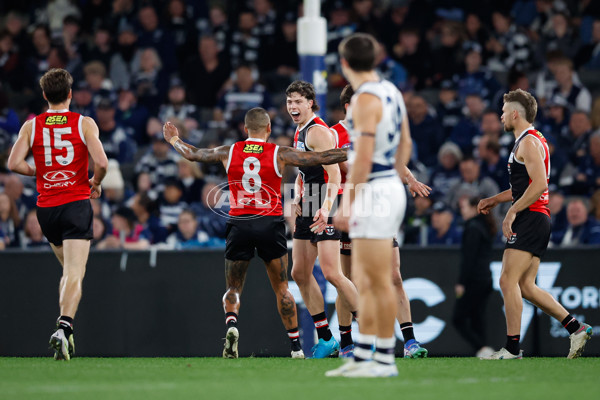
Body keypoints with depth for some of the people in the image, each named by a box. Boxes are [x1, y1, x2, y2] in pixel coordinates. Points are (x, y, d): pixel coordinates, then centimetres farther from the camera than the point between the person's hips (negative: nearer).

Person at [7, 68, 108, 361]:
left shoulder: (31, 126, 3)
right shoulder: (84, 124, -3)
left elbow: (14, 163, -5)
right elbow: (101, 162, -13)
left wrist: (38, 172, 13)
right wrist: (95, 183, 8)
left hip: (46, 207, 4)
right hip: (77, 204, -3)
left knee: (69, 270, 21)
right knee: (75, 274, -9)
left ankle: (64, 330, 16)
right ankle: (64, 327, -29)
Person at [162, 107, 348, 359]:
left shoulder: (229, 152, 5)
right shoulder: (279, 154, -1)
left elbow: (192, 154, 19)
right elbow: (322, 158, 0)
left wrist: (174, 140, 39)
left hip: (239, 225, 1)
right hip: (271, 225, -1)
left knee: (233, 288, 11)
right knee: (281, 288, 10)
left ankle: (231, 324, -19)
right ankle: (296, 346, 10)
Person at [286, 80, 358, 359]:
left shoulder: (318, 132, -13)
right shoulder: (300, 132, 17)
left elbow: (334, 174, -22)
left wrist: (326, 207, -35)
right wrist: (296, 198, 9)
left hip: (325, 210, -10)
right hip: (307, 210, 10)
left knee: (331, 273, -16)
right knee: (300, 273, 8)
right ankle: (326, 338, 15)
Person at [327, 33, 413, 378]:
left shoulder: (366, 98, -15)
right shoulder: (391, 91, 12)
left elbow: (363, 159, -20)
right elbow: (405, 144, 21)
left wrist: (346, 204, -18)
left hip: (374, 192, -9)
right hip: (391, 187, 9)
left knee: (379, 281, -5)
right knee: (363, 281, 12)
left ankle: (385, 359, -3)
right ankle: (363, 356, 14)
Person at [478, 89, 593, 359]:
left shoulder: (529, 142, -11)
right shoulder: (530, 141, 21)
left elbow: (539, 184, -23)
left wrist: (512, 211, -20)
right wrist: (495, 200, 27)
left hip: (530, 218, -10)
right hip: (537, 220, 10)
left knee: (508, 281, -11)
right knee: (526, 286, 9)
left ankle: (512, 347, -13)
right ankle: (576, 328, 6)